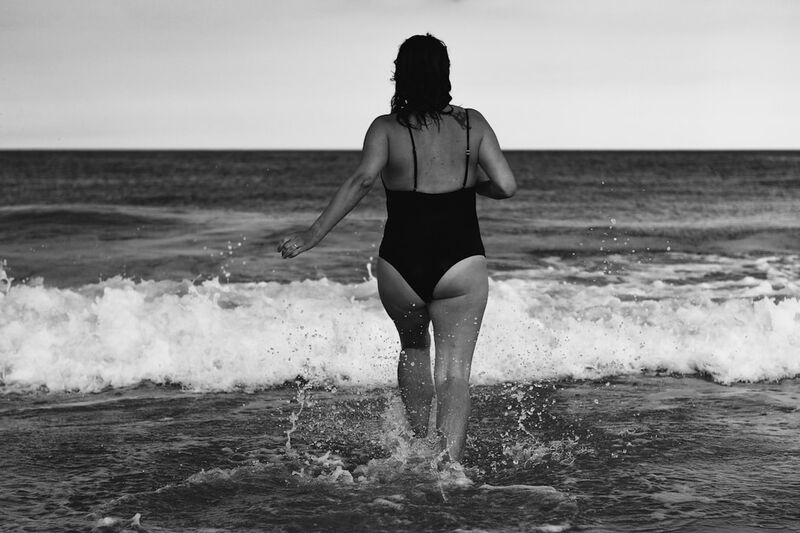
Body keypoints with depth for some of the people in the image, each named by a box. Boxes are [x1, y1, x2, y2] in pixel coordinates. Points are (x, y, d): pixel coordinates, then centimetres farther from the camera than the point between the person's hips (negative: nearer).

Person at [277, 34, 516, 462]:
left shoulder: (386, 129, -3)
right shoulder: (472, 124, 2)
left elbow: (362, 179, -19)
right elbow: (506, 186, -4)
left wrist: (314, 234, -19)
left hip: (401, 266, 1)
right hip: (460, 265, -1)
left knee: (413, 347, 28)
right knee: (453, 370, 3)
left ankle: (418, 444, 32)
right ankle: (449, 463, -13)